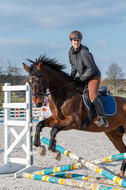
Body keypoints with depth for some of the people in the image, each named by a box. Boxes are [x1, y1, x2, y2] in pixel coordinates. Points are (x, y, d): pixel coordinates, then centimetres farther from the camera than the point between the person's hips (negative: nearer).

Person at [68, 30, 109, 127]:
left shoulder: (84, 53, -26)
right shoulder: (71, 52, -2)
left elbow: (91, 69, -25)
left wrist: (81, 78, -18)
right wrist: (72, 76, 2)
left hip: (94, 76, -9)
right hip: (83, 78, 9)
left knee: (93, 96, -26)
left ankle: (103, 120, -26)